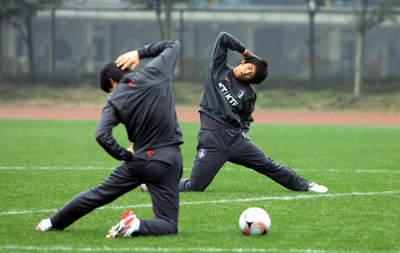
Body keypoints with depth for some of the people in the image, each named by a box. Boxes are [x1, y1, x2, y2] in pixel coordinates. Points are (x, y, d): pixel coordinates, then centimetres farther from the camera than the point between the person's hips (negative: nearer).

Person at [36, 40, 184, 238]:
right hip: (168, 161, -1)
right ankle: (137, 226, -26)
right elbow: (174, 45, 18)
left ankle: (54, 222, 33)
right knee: (168, 224, 1)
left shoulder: (115, 100, 0)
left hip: (138, 161, 1)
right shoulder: (155, 72, 1)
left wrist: (126, 156, -2)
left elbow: (102, 135, -14)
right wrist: (140, 53, 19)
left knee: (100, 194, 24)